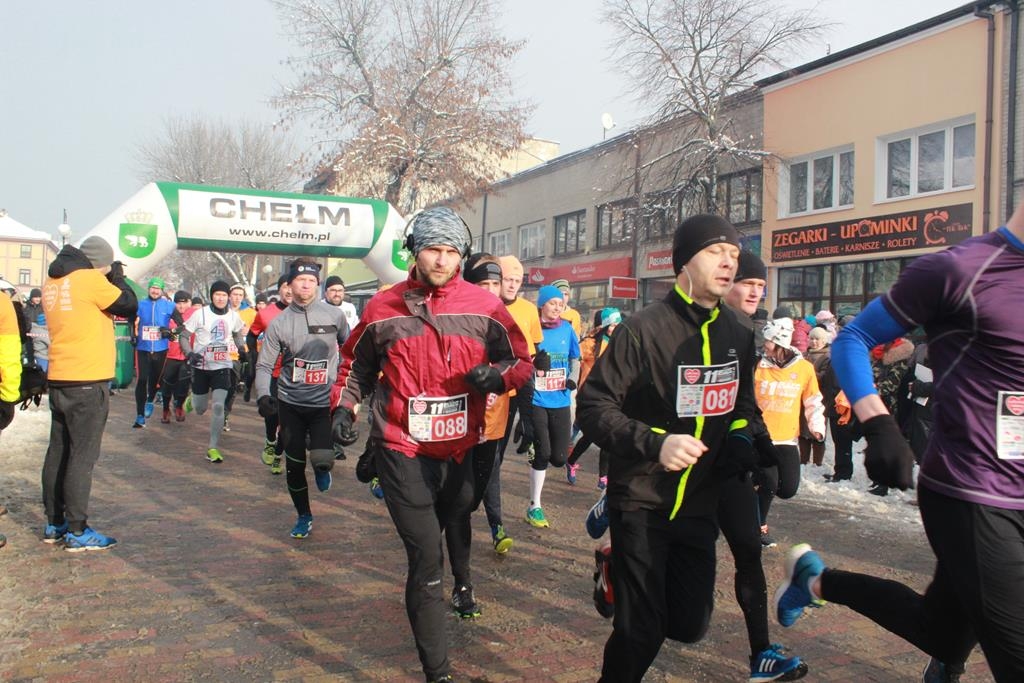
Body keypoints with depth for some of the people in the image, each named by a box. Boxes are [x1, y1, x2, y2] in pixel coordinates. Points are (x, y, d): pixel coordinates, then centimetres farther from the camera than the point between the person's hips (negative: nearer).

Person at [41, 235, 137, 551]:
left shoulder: (52, 281, 12)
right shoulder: (90, 279, -12)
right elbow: (129, 306, -7)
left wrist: (109, 279, 14)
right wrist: (118, 277, 7)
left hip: (58, 381, 8)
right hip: (87, 382, -8)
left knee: (58, 451, 13)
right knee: (83, 455, -4)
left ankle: (54, 524, 21)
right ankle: (77, 531, 0)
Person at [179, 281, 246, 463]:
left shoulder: (233, 316, 1)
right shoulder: (200, 314, -9)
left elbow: (237, 334, 20)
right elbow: (183, 337, -5)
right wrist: (190, 354, -21)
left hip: (222, 367, 1)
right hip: (201, 367, -1)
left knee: (218, 406, -11)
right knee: (200, 409, 9)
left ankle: (213, 448, -1)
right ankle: (192, 400, 48)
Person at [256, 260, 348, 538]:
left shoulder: (334, 315, -3)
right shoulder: (279, 323, -1)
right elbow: (265, 365, -2)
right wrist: (263, 395, -18)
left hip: (324, 402, -2)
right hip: (290, 403, 2)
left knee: (322, 459, -19)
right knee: (294, 463, 10)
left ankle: (322, 468, 20)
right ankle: (304, 515, 32)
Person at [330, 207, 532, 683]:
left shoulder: (483, 308, -4)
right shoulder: (383, 308, -1)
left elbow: (522, 361, 2)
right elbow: (357, 366, 14)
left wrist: (500, 376, -18)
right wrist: (344, 406, -1)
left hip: (462, 450, 2)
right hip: (403, 452, -1)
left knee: (455, 526, 27)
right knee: (426, 561, -5)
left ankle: (462, 582, 61)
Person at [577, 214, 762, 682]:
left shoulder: (739, 335, 5)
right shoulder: (643, 329, -15)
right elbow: (594, 407, -15)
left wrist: (742, 440, -1)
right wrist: (655, 443, -28)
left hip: (699, 503, 6)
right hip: (642, 502, -5)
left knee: (689, 626, 12)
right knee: (641, 634, -2)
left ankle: (623, 570, 37)